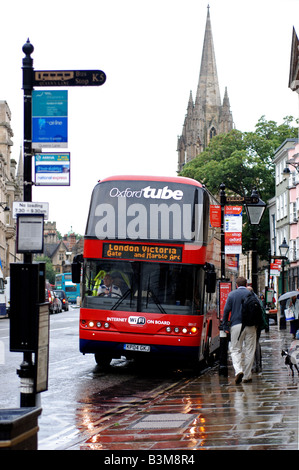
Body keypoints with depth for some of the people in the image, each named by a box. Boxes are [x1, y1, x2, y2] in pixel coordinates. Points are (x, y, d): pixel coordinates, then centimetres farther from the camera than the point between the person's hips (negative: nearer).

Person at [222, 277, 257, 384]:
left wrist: (225, 326, 6)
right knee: (249, 351, 7)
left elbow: (226, 310, 1)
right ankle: (247, 376, 8)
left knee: (235, 350, 6)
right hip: (250, 326, 1)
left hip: (236, 325, -1)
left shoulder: (231, 294, 5)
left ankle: (238, 370, -18)